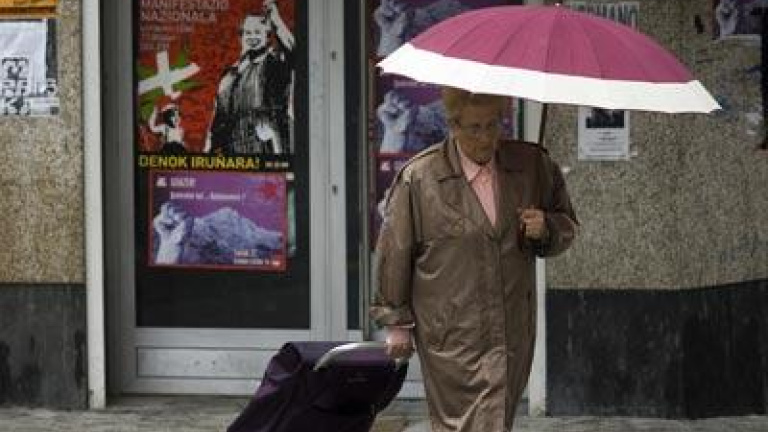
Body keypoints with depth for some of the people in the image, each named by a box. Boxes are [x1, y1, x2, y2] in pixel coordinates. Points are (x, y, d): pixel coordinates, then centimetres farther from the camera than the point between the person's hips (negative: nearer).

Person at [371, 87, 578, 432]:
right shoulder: (418, 177, -6)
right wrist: (396, 322, 2)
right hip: (449, 336, -3)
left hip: (512, 335, 3)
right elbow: (394, 253, 0)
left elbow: (567, 224, 17)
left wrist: (545, 229, -7)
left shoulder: (532, 166, 4)